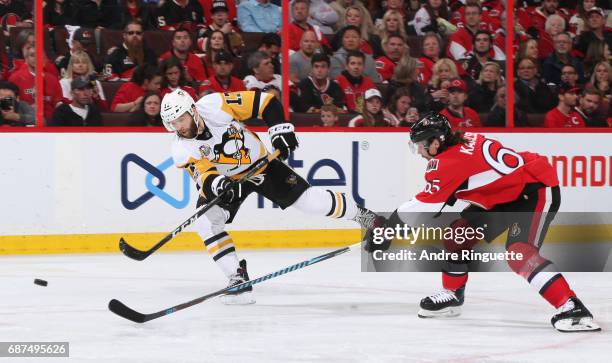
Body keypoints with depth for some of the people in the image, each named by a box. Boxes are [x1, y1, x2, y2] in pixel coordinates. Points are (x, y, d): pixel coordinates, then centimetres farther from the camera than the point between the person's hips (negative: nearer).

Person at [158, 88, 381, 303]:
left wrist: (279, 129, -26)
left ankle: (361, 215, 24)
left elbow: (264, 101, -18)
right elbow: (204, 175, -32)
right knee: (204, 222, -22)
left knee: (312, 202, -4)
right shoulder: (182, 149, -22)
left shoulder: (215, 106, -27)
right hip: (224, 180, 1)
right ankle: (237, 277, -13)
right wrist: (216, 184, -54)